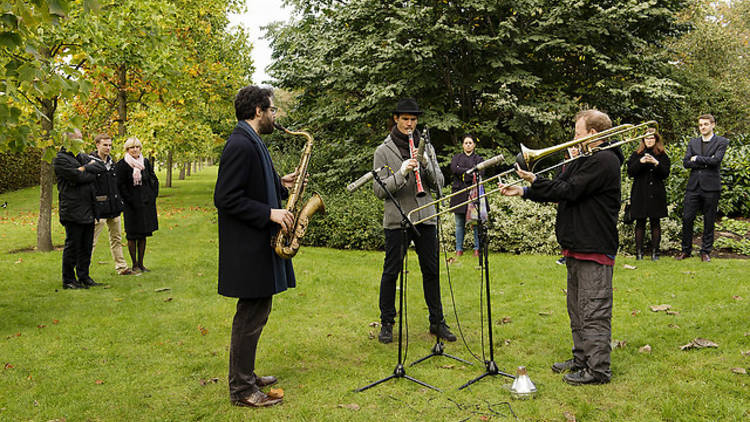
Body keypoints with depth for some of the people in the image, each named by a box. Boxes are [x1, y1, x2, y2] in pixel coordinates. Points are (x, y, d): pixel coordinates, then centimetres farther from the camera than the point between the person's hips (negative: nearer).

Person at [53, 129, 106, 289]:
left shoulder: (83, 157, 18)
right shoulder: (60, 159, -5)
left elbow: (100, 167, 3)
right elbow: (77, 177, -18)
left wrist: (85, 168, -9)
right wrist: (92, 173, -2)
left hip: (88, 210, 7)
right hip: (73, 211, -7)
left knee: (87, 245, 12)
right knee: (72, 245, -1)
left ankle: (84, 276, 22)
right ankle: (68, 280, 9)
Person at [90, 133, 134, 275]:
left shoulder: (111, 162, 14)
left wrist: (119, 202, 17)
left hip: (114, 207, 8)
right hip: (99, 208, -8)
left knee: (116, 238, 14)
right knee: (91, 240, -3)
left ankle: (121, 267, 22)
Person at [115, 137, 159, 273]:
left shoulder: (145, 162, 8)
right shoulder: (122, 164, -6)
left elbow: (154, 180, 15)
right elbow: (119, 185, -8)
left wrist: (153, 196, 5)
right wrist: (129, 200, -12)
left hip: (146, 204, 5)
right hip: (131, 205, -4)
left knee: (143, 235, 8)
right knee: (132, 236, 0)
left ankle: (141, 263, 17)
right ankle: (135, 265, 9)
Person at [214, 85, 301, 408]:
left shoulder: (252, 142, 15)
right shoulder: (241, 145, -18)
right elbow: (226, 198, -22)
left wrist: (281, 184, 9)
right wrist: (270, 213, -21)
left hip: (258, 243, 11)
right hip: (248, 248, -11)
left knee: (255, 313, 18)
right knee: (251, 317, -1)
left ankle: (246, 376, 31)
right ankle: (241, 390, 12)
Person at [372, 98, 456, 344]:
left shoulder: (426, 147, 10)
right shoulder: (383, 151, 0)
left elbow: (438, 184, 6)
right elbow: (379, 190, -6)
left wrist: (426, 165, -11)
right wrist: (402, 172, -20)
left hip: (426, 218, 3)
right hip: (397, 220, -3)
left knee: (431, 270, 6)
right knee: (391, 272, 2)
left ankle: (437, 322, 18)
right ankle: (387, 324, 16)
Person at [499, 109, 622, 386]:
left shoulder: (604, 160, -14)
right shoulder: (583, 160, 19)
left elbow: (568, 191, -21)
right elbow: (558, 189, 15)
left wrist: (534, 181, -13)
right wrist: (522, 191, 6)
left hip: (594, 250, -11)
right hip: (576, 248, 11)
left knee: (594, 311, -5)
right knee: (578, 309, 18)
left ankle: (598, 370, 3)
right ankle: (582, 359, 30)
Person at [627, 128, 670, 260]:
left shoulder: (662, 155, 7)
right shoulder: (636, 154, 8)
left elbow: (665, 174, -2)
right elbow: (630, 172, -3)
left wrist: (656, 163, -17)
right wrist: (641, 162, -17)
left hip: (656, 194, 0)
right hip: (640, 194, 0)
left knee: (655, 223, 2)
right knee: (640, 223, 3)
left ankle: (655, 251, 9)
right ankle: (639, 251, 8)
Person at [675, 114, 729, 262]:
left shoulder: (722, 142, 3)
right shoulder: (693, 142, 13)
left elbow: (716, 160, -14)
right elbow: (686, 162, 2)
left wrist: (697, 158, -6)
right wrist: (706, 162, -9)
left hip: (711, 187, -3)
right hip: (693, 186, 3)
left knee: (709, 221, 4)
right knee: (687, 219, 1)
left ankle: (706, 251, 15)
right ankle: (686, 250, 14)